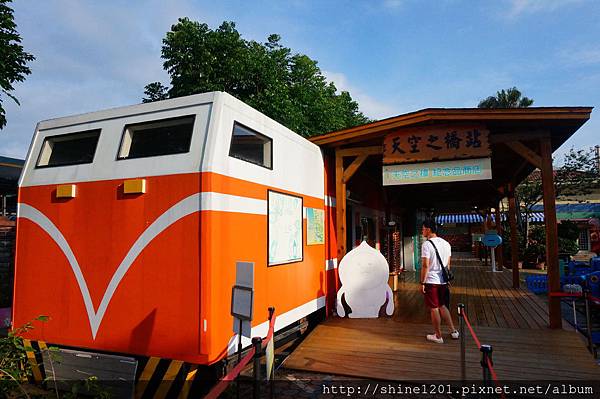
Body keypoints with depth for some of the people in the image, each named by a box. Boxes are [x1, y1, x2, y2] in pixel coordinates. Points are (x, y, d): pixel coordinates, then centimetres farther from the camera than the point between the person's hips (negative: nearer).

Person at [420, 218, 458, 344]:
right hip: (443, 281, 7)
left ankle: (438, 336, 15)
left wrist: (422, 283, -13)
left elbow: (425, 265, -18)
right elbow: (448, 264, 13)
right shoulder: (446, 243, 7)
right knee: (442, 306, 21)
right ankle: (453, 331, 24)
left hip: (431, 281, -7)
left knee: (434, 308, 5)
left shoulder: (427, 244, -15)